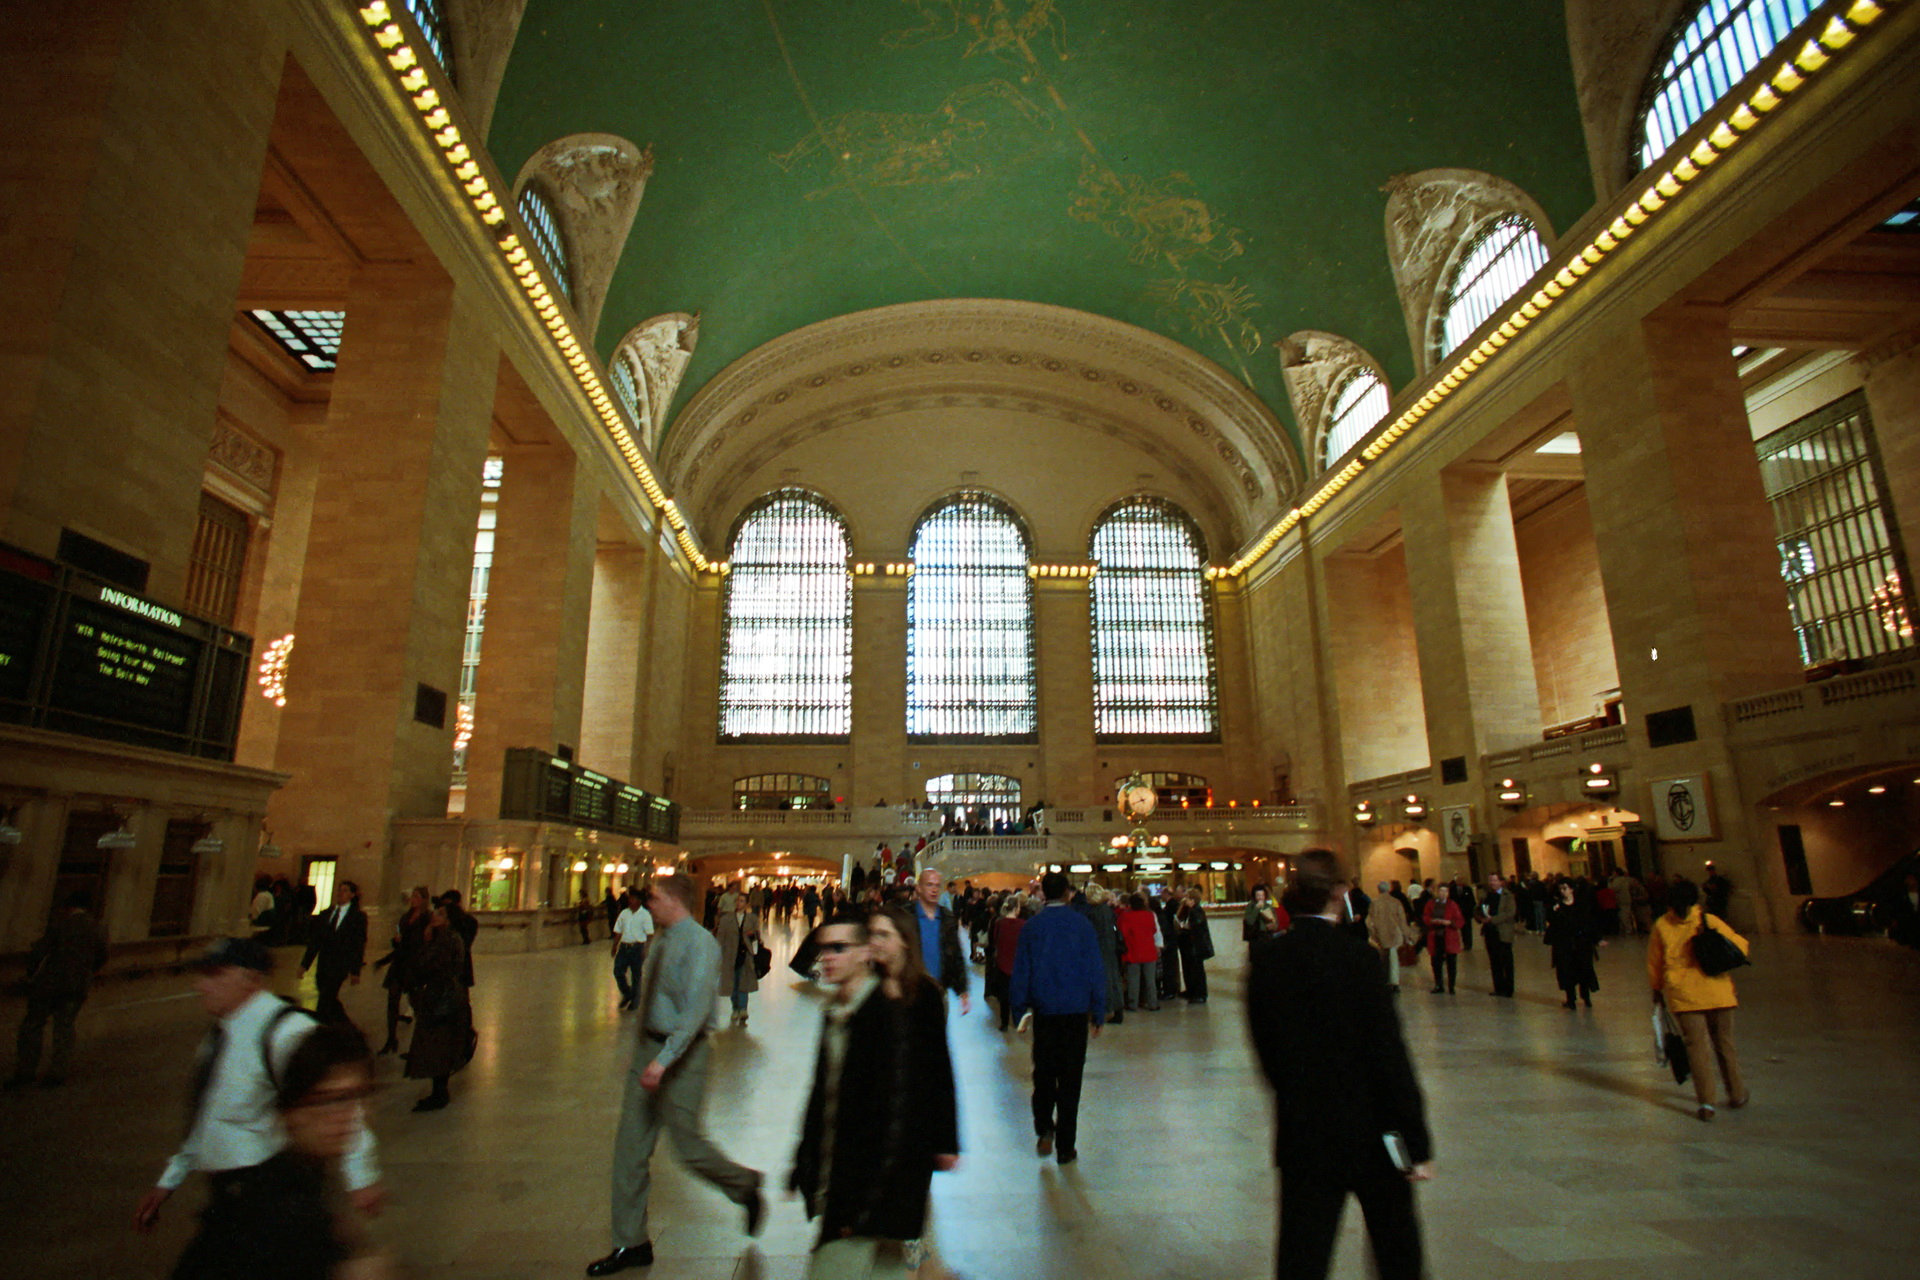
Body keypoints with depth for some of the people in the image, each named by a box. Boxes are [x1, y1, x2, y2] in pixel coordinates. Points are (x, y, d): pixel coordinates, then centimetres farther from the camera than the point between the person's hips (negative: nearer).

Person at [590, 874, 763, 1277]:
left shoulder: (699, 944, -19)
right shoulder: (659, 941, 7)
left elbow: (697, 1008, -25)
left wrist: (664, 1059, -29)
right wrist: (646, 1051, 17)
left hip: (682, 1054, -8)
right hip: (648, 1047, 8)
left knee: (688, 1145, 3)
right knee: (630, 1144, 9)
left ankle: (746, 1187, 31)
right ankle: (631, 1243, 24)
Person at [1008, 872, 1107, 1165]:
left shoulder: (1031, 926, -1)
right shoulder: (1081, 923, -5)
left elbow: (1021, 971, 2)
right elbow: (1095, 970, -3)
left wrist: (1019, 1011, 10)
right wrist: (1098, 1013, 5)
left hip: (1044, 1010, 1)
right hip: (1075, 1009, -1)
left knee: (1043, 1072, 16)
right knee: (1070, 1077, 6)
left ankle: (1044, 1128, 1)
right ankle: (1065, 1147, 10)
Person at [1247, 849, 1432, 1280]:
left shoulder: (1266, 960, -5)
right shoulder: (1355, 956, -18)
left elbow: (1266, 1050, 3)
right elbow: (1389, 1054, -16)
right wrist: (1418, 1144, -9)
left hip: (1301, 1134, 3)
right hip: (1368, 1131, -3)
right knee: (1397, 1246, 21)